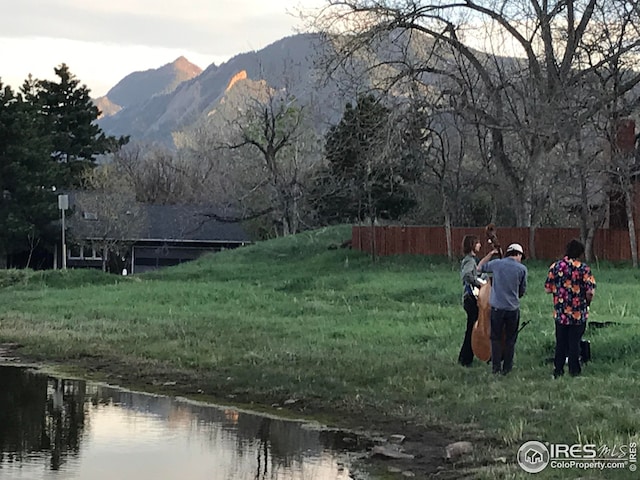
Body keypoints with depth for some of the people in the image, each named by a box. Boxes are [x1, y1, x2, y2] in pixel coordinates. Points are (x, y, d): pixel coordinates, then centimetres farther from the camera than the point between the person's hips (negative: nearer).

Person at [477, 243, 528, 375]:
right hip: (513, 308, -1)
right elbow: (522, 291, 5)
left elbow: (479, 267, 15)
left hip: (497, 308, 1)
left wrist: (491, 254, 19)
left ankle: (496, 367, 13)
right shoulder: (522, 269, -5)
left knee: (496, 338, 12)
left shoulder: (496, 263, -3)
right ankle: (507, 368, 15)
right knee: (510, 339, 12)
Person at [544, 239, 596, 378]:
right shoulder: (583, 268, -11)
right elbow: (590, 291, -14)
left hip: (560, 313, 2)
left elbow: (547, 288, 1)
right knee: (575, 342, 8)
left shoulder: (555, 266, -3)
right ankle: (574, 370, 14)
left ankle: (558, 370, 17)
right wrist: (587, 302, 6)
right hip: (579, 313, -2)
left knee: (560, 342, 13)